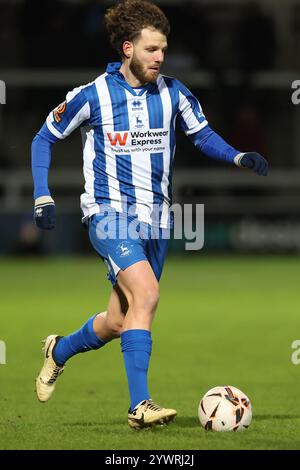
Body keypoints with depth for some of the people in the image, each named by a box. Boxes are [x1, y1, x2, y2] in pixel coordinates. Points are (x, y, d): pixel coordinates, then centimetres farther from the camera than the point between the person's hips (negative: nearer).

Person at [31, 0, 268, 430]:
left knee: (119, 322, 9)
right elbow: (44, 139, 5)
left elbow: (202, 134, 14)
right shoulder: (92, 96, -8)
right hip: (110, 213, -5)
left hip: (155, 218, 5)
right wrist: (43, 198, -4)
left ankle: (59, 352, 39)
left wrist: (239, 157, -5)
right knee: (146, 294, -26)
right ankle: (140, 406, -25)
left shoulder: (172, 93, 1)